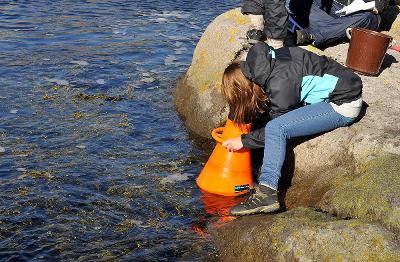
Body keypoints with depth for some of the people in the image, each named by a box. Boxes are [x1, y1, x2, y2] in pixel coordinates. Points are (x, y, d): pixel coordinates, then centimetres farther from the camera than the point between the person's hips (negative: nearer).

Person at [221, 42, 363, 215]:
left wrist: (243, 141, -4)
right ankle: (267, 181, 5)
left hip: (343, 105, -10)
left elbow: (277, 128, -13)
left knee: (275, 129, -21)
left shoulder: (280, 85, -25)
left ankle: (266, 194, -23)